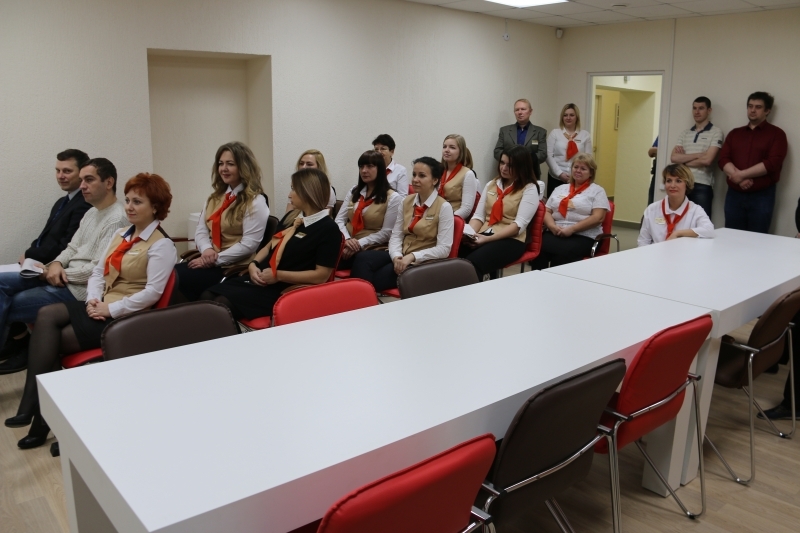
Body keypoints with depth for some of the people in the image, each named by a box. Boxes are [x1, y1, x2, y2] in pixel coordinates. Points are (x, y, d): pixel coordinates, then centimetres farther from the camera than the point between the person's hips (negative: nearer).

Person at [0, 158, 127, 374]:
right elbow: (72, 247, 15)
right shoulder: (91, 213, 12)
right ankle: (18, 338, 4)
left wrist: (60, 273, -14)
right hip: (65, 277, 10)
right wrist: (56, 264, -7)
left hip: (80, 289, -10)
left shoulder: (116, 220, -19)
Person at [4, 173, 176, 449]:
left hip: (127, 316, -8)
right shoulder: (121, 235, 15)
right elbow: (98, 271, 14)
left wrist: (110, 309, -19)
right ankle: (33, 404, -17)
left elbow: (152, 293, -20)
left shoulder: (161, 246, -11)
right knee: (46, 315, -15)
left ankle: (36, 406, 2)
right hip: (102, 305, 8)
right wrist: (93, 299, -6)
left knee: (53, 340, -14)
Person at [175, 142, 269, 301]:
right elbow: (201, 230, 13)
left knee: (176, 278, -22)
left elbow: (249, 244, -14)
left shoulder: (255, 202, -7)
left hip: (233, 268, -7)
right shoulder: (215, 198, 16)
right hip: (210, 262, 7)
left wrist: (216, 259, -15)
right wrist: (206, 249, -9)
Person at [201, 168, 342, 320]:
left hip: (280, 291, -8)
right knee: (207, 296, -11)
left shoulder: (329, 229, -9)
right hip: (258, 279, 8)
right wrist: (253, 264, 1)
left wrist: (278, 275, -15)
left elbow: (321, 275, -15)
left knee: (222, 304, -25)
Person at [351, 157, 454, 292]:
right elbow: (396, 235, 7)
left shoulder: (444, 207, -6)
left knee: (376, 279, -29)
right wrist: (396, 256, -15)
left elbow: (444, 249, -11)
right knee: (363, 258, -26)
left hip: (423, 262, -5)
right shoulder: (407, 201, 11)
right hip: (401, 257, 6)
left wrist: (412, 257, -21)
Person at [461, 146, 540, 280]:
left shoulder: (529, 189, 1)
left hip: (510, 240, -5)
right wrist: (471, 233, -9)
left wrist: (488, 238, -20)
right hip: (483, 236, 5)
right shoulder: (491, 185, 19)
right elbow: (478, 215, 14)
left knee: (473, 263, -34)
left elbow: (519, 224, -10)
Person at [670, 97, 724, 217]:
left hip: (702, 185, -4)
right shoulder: (685, 133, 14)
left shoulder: (716, 132, 0)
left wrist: (683, 160, 0)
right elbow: (673, 157, 1)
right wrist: (698, 154, -8)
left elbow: (707, 160, -12)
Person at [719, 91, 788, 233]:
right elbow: (723, 159, 3)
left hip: (762, 196, -3)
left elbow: (773, 163, -10)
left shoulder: (776, 134, 3)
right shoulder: (734, 133, 15)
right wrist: (738, 178, -14)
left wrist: (742, 174, -14)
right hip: (734, 195, 4)